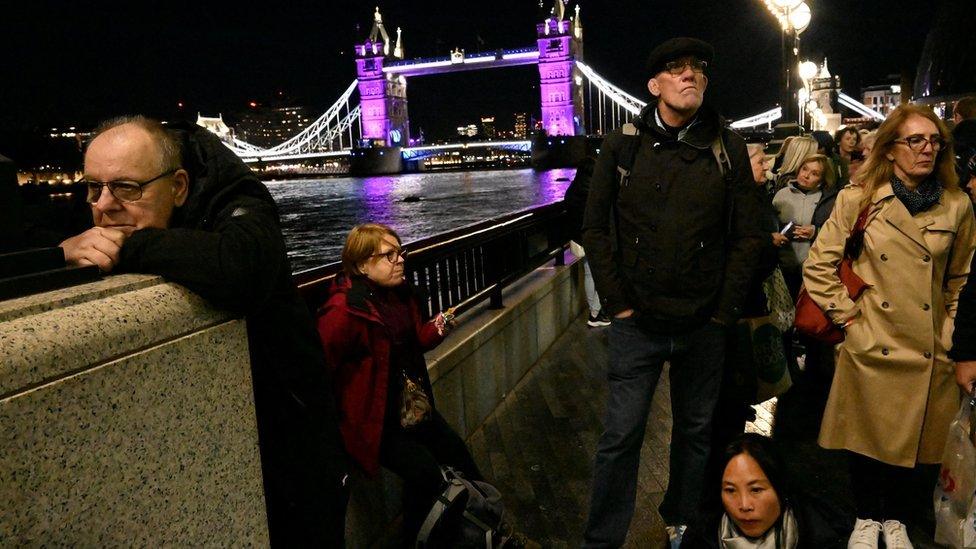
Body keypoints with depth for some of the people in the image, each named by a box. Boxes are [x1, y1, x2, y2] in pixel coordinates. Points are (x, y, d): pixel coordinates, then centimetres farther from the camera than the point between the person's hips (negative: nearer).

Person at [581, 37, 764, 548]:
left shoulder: (728, 148, 2)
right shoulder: (621, 145, 0)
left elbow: (747, 236, 3)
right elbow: (595, 228, 1)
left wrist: (724, 311, -2)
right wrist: (618, 302, -5)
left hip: (704, 324, 2)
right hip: (637, 322, -1)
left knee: (696, 431, 16)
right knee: (621, 435, 2)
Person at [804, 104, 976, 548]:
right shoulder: (858, 199, -6)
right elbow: (818, 267, -3)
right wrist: (848, 314, -7)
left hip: (929, 356, 2)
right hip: (871, 352, -2)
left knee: (921, 446, 11)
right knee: (868, 443, 11)